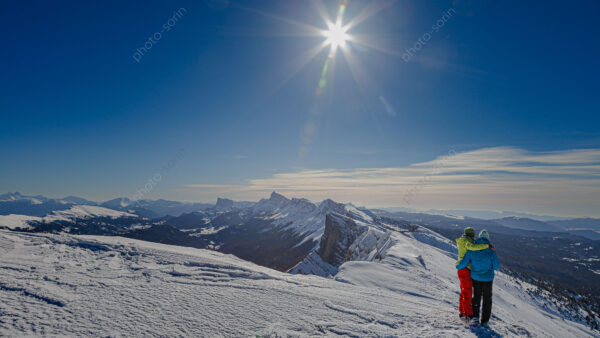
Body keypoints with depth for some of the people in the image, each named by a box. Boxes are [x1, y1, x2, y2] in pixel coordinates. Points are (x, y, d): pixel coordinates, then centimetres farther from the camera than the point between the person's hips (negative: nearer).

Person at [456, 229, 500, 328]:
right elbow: (497, 266, -10)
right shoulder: (490, 249, -12)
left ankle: (475, 317, 9)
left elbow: (464, 262, -8)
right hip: (487, 278, -1)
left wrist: (458, 266, 12)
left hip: (475, 278, 1)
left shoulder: (471, 249, -7)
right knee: (487, 299, 12)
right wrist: (490, 266, 13)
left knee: (476, 297, 17)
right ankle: (485, 321, 14)